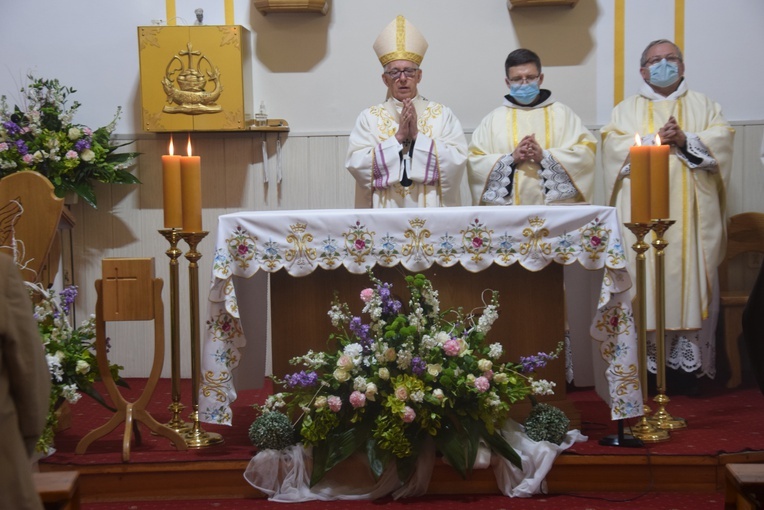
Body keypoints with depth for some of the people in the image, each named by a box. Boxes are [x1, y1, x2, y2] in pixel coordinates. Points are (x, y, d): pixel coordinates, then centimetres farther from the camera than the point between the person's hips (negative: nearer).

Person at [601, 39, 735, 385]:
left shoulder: (703, 105, 18)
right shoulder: (626, 109, 16)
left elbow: (721, 139, 2)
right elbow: (614, 146, -1)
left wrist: (685, 140, -13)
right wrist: (654, 139, -12)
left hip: (690, 212, 1)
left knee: (691, 275, -5)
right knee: (646, 276, -8)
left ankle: (689, 355, -4)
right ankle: (647, 354, -7)